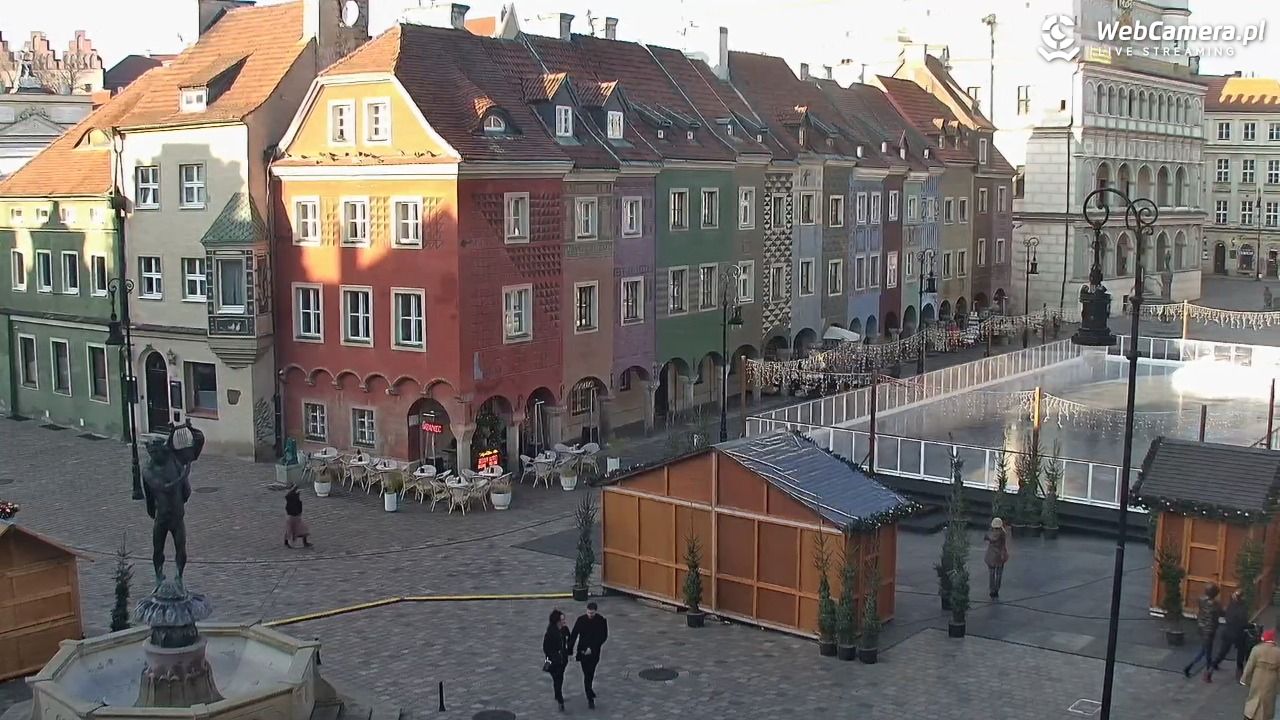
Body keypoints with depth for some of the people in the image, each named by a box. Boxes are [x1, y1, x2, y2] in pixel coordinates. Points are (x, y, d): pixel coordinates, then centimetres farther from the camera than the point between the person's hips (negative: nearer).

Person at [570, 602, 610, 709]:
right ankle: (590, 698, 3)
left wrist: (592, 648, -16)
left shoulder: (601, 621, -10)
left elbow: (603, 637, -9)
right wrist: (570, 651, -9)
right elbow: (573, 635, -6)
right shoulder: (581, 619, -10)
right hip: (583, 651, -1)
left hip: (594, 652, 1)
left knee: (590, 673, 14)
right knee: (587, 674, -2)